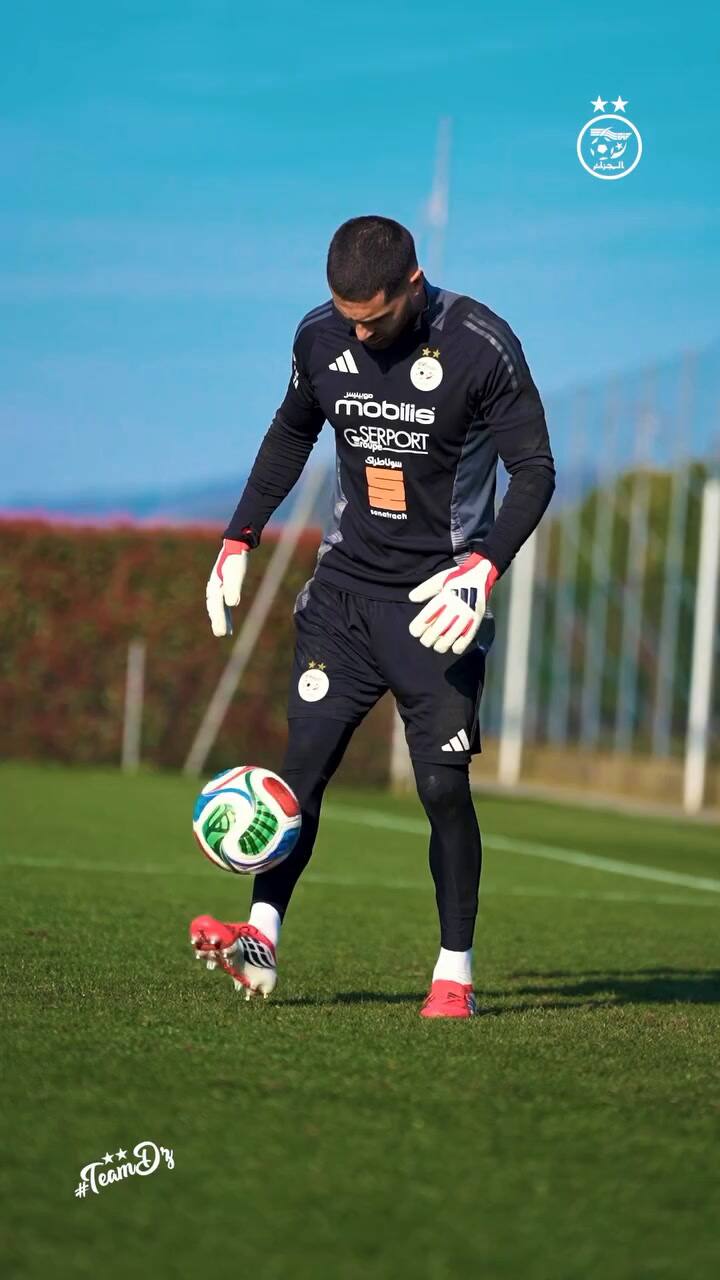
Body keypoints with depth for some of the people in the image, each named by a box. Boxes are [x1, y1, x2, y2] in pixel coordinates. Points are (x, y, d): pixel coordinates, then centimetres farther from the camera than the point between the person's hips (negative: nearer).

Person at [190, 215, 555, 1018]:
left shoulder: (481, 346, -16)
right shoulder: (320, 336, -1)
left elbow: (534, 470, -13)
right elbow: (292, 433, 17)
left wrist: (483, 567, -27)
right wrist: (239, 540, 12)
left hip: (437, 599, -4)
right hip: (344, 584, 4)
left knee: (443, 785, -7)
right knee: (302, 763, -5)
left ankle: (455, 974, 3)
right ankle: (261, 938, -4)